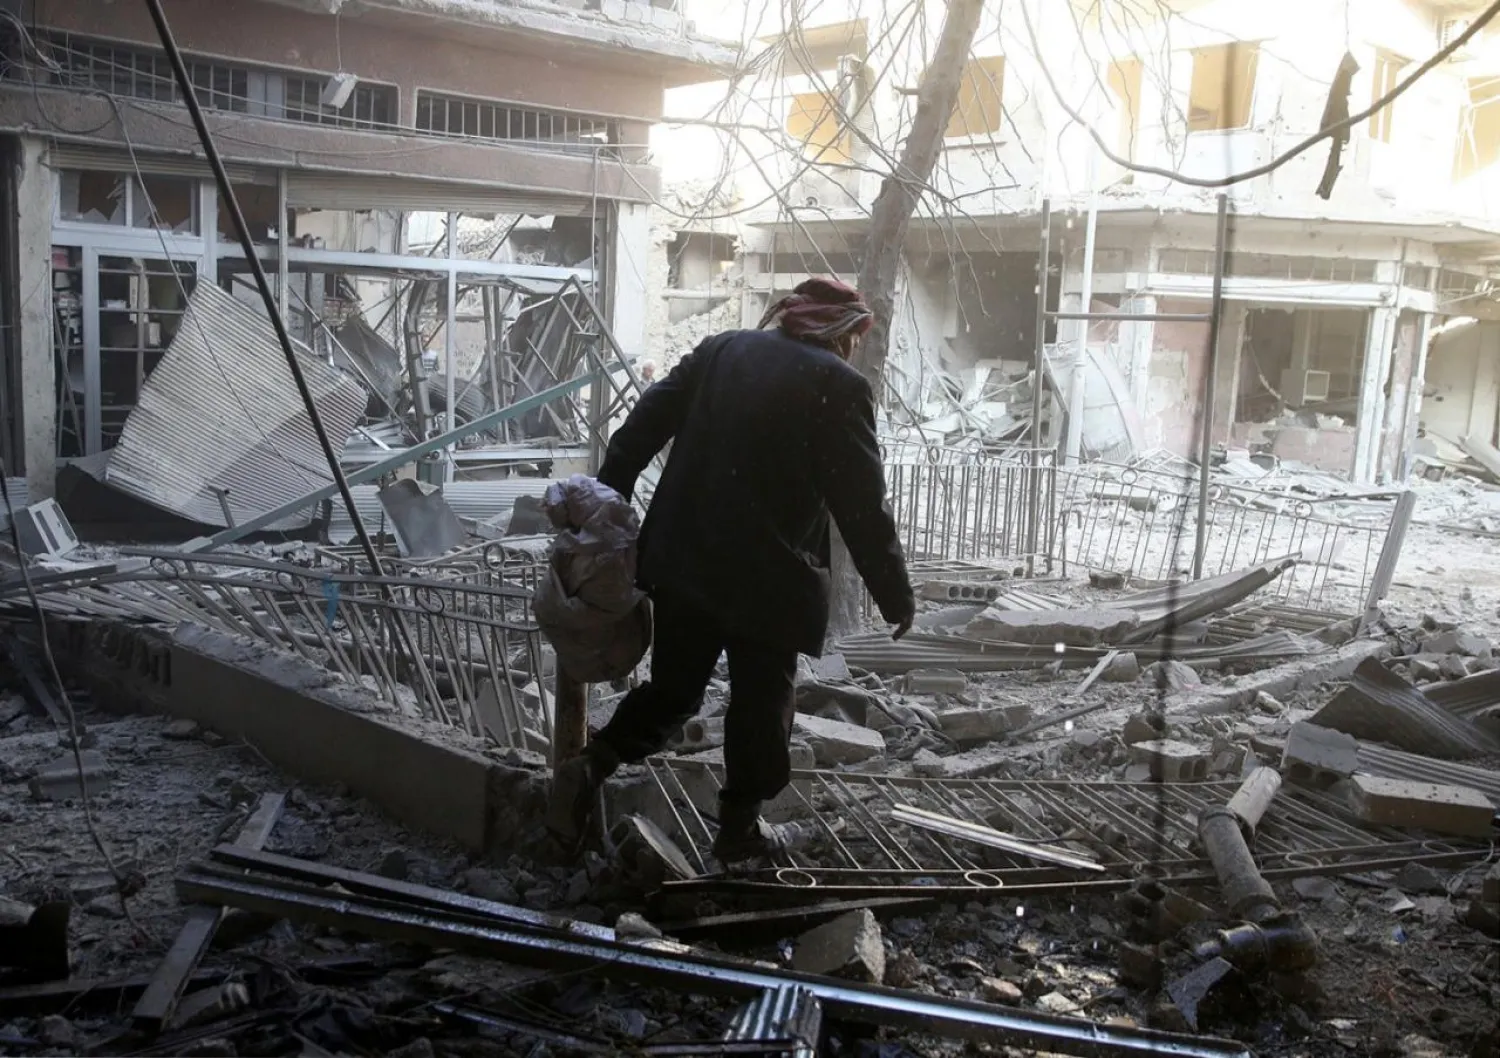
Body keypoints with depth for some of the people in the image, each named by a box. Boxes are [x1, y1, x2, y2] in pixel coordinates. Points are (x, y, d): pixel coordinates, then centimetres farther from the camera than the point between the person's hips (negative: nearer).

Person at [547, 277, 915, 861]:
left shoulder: (722, 348, 7)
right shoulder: (840, 386, -9)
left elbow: (644, 423, 5)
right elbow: (863, 507, -10)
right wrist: (896, 596, -1)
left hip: (681, 559, 5)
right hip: (769, 574, -5)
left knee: (673, 684, 19)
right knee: (761, 700, 14)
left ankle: (590, 767, 2)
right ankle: (741, 825, 26)